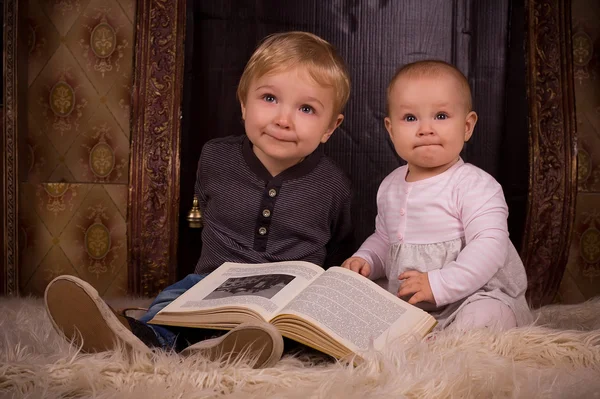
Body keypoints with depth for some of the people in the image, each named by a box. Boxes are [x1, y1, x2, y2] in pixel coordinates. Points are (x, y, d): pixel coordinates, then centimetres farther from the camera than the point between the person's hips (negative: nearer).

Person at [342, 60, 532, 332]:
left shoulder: (474, 185, -13)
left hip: (480, 296, -6)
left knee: (484, 316, -36)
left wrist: (439, 284, -30)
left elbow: (490, 245, -23)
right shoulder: (390, 187, 10)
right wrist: (365, 260, 5)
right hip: (408, 307, 6)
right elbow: (384, 239, 26)